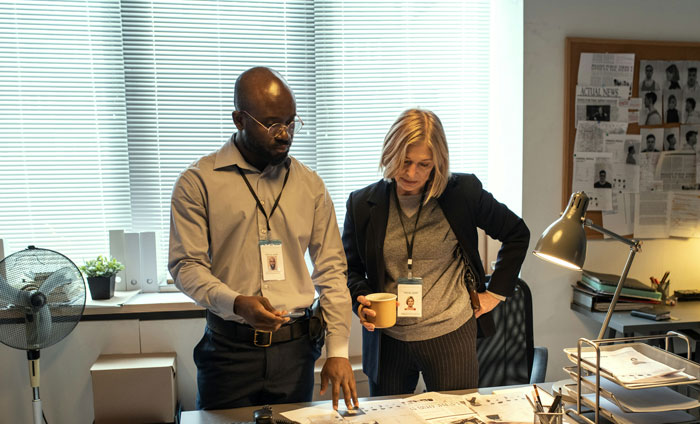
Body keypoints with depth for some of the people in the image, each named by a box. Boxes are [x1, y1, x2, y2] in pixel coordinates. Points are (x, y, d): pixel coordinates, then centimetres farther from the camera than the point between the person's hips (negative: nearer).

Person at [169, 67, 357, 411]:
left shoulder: (309, 184, 5)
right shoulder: (197, 182, -4)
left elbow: (330, 269, 4)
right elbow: (186, 265, -6)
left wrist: (338, 351, -2)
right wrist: (236, 303, -24)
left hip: (295, 347, 3)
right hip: (229, 347, -2)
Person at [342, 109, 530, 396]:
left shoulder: (463, 192, -7)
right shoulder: (362, 204, -3)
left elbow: (517, 234, 7)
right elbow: (350, 270, 8)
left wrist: (496, 292, 4)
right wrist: (361, 300, -12)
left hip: (451, 336, -1)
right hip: (387, 340, 2)